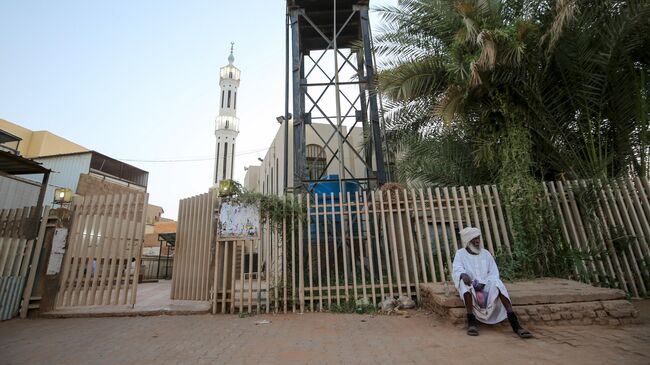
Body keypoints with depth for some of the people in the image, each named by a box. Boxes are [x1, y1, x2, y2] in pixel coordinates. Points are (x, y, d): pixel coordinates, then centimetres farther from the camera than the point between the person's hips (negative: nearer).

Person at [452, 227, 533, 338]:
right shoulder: (460, 254, 3)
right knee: (465, 282, -36)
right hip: (469, 288, -2)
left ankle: (515, 324, -36)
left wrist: (483, 284, -18)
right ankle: (471, 322, -38)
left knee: (496, 283, -30)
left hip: (486, 286, 2)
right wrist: (463, 275, -37)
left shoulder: (486, 253, 10)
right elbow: (457, 270, -12)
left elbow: (494, 273, 1)